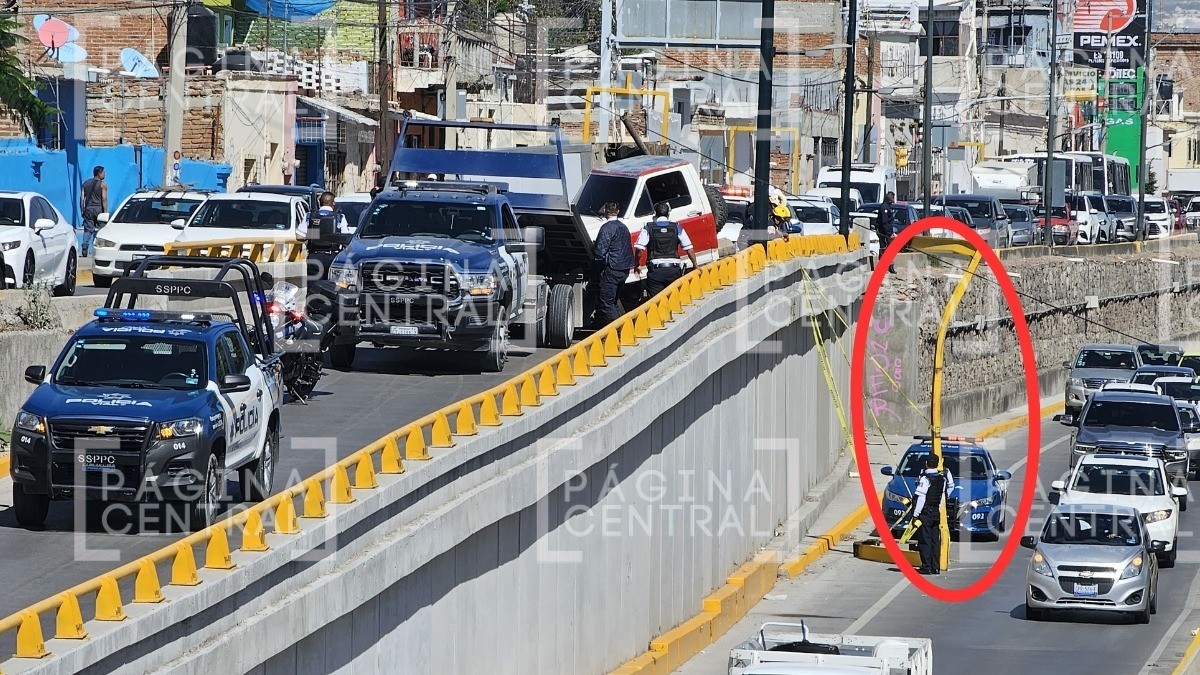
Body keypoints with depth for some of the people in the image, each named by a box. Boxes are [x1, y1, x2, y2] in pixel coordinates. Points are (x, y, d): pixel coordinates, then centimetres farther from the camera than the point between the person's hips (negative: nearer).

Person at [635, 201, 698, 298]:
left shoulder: (648, 228, 0)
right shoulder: (677, 228, 6)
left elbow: (639, 250, -7)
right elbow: (689, 249, 5)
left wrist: (637, 264, 8)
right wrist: (695, 265, 16)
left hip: (655, 270, -2)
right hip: (674, 270, 2)